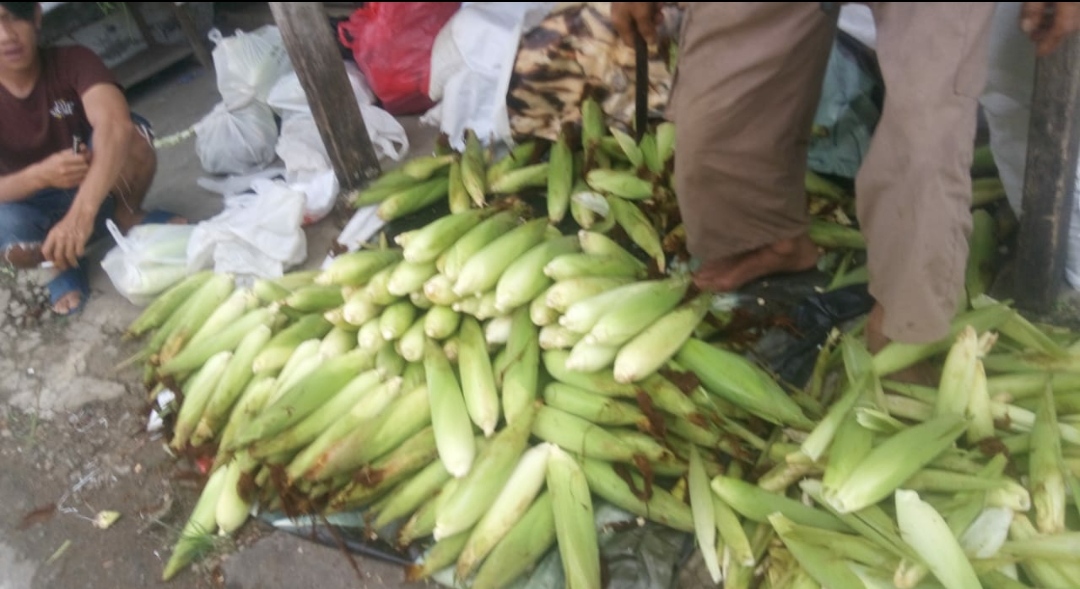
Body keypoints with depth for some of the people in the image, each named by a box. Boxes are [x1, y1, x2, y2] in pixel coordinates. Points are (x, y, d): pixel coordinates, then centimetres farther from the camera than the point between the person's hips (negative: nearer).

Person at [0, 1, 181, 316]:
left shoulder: (72, 61, -20)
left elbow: (116, 124, -41)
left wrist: (81, 213, -55)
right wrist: (39, 175, -44)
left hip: (98, 188, 0)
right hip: (33, 204, 0)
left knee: (134, 133, -30)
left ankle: (127, 217, 0)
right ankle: (63, 261, 1)